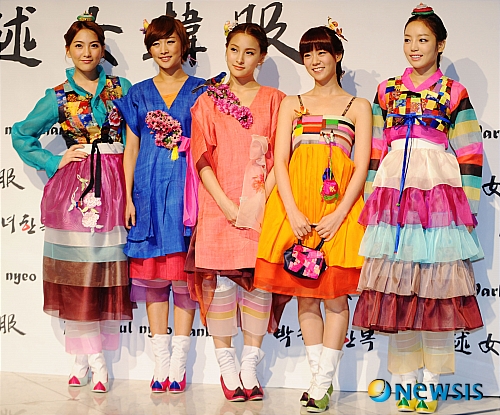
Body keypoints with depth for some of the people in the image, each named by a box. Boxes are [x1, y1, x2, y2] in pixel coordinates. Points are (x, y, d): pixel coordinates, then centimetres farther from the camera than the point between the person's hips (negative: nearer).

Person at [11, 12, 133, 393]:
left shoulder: (121, 88, 9)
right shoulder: (58, 97, 6)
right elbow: (21, 135, 13)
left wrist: (132, 184, 2)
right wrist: (54, 162, 4)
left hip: (113, 185, 1)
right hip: (72, 186, -1)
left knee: (106, 268, 0)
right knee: (76, 269, -2)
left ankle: (84, 356, 10)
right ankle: (94, 358, 7)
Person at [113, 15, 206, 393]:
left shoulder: (200, 91, 7)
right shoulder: (139, 94, 13)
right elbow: (131, 149, 12)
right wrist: (128, 196, 4)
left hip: (186, 187, -2)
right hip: (148, 188, 2)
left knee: (184, 272, -3)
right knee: (152, 274, 3)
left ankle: (178, 362, 4)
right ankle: (161, 362, 11)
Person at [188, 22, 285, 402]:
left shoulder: (274, 100, 10)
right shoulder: (208, 102, 11)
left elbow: (279, 156, 3)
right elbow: (202, 158, 4)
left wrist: (261, 200, -9)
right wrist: (226, 204, -7)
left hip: (261, 204, 0)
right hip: (219, 203, 0)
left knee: (259, 278, -3)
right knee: (220, 280, -4)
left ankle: (250, 366, 6)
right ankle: (226, 365, 7)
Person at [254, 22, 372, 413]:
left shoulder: (359, 106, 11)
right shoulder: (292, 104, 16)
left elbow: (362, 165, 2)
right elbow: (280, 160, 6)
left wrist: (339, 215, -12)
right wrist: (293, 212, -9)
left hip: (339, 206, -2)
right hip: (296, 207, 2)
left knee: (335, 295, -4)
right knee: (305, 294, 3)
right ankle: (320, 379, 13)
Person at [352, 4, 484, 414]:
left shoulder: (453, 91, 6)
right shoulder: (387, 90, 13)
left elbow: (469, 155, 4)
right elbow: (374, 152, 13)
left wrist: (467, 207, -2)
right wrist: (371, 202, 8)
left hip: (439, 188, -2)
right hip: (394, 189, 2)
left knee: (437, 283, -3)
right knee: (396, 283, 1)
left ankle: (432, 380, 8)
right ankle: (406, 377, 12)